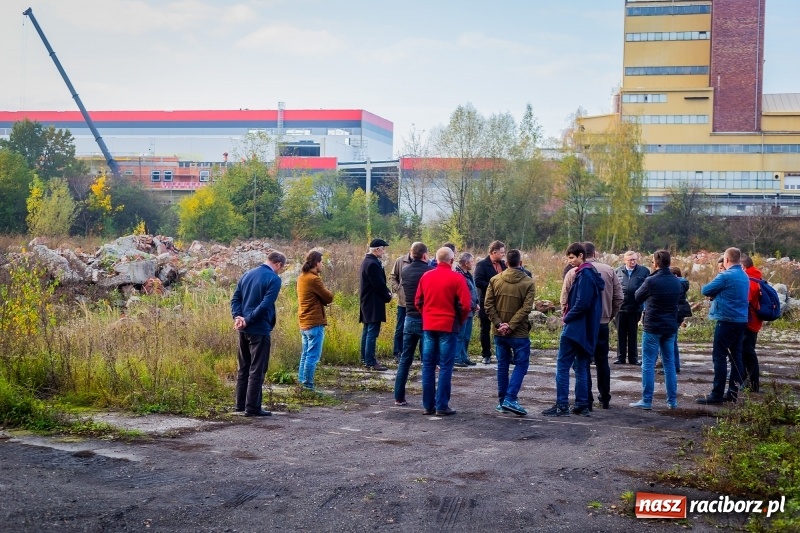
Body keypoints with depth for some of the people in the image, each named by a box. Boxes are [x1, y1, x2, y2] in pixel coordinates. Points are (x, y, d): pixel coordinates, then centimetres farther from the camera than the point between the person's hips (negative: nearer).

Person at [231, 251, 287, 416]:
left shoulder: (247, 274, 12)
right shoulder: (274, 279, -11)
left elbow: (235, 299, 9)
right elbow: (266, 305, -20)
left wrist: (238, 316, -4)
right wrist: (248, 320, -16)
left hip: (244, 329, 7)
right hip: (259, 330, -7)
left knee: (244, 367, 16)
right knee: (257, 370, -1)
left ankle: (240, 403, 22)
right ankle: (252, 407, 0)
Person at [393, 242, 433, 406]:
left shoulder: (405, 271, 3)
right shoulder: (430, 271, -13)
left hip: (410, 319, 5)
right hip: (426, 320, -5)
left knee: (405, 359, 11)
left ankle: (399, 397, 11)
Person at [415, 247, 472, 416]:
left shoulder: (426, 276, 4)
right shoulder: (456, 278, -8)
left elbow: (418, 301, 8)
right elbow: (465, 305, -11)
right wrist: (459, 321, 6)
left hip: (428, 326, 4)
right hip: (448, 326, -4)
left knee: (428, 365, 10)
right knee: (445, 367, 0)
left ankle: (428, 405, 12)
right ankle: (442, 406, 0)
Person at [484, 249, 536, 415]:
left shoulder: (495, 280, 2)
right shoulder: (528, 283, -7)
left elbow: (488, 304, -4)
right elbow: (526, 308, -16)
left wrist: (498, 324, -7)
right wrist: (511, 326, -15)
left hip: (499, 332, 4)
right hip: (519, 333, -4)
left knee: (502, 365, 13)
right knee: (521, 365, 5)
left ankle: (502, 401, 15)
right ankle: (510, 399, -7)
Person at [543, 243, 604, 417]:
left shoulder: (584, 274, -14)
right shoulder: (591, 273, 15)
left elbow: (582, 303, -22)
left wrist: (567, 318, -9)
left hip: (576, 328, -10)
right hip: (587, 329, 10)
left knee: (562, 366, -5)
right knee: (581, 368, 12)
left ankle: (562, 406, -6)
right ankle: (582, 405, 14)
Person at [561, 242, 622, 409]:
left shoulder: (573, 273, -8)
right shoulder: (608, 270, -1)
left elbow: (564, 301, -7)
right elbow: (618, 298, 1)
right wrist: (609, 315, 13)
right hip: (603, 323, 3)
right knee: (602, 361, 15)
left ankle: (586, 400, 1)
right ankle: (604, 399, 21)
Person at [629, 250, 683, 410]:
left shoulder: (651, 281, -15)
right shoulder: (677, 282, 4)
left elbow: (638, 297, 0)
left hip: (653, 327, -5)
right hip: (670, 328, 6)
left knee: (648, 364, 0)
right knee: (669, 363, 12)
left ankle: (646, 401, -1)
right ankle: (672, 400, 15)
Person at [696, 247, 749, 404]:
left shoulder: (726, 276, -14)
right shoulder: (745, 277, 13)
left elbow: (705, 290, -9)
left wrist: (712, 293, 11)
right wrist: (717, 294, 5)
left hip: (727, 321, -8)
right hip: (741, 320, 8)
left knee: (719, 356, -5)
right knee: (736, 356, 10)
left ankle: (717, 394, -6)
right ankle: (733, 392, 13)